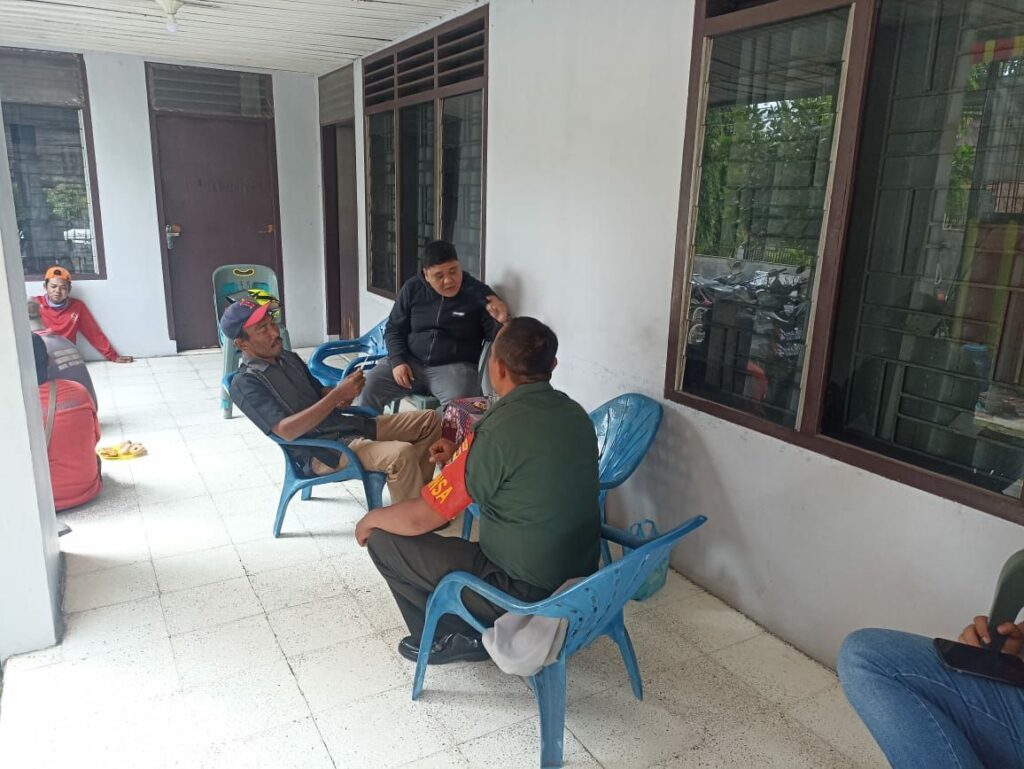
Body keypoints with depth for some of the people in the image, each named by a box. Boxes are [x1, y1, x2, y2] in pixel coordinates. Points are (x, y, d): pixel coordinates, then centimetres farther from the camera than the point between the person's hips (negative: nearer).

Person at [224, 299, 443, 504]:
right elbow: (286, 430, -23)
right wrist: (337, 394, -25)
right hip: (323, 451, -9)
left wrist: (344, 395, -3)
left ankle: (420, 494, 10)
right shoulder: (245, 384, -10)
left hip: (348, 424, 9)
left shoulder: (288, 358, 15)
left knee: (429, 420, 3)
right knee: (402, 454, -31)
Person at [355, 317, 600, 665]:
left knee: (383, 541, 0)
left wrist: (370, 519, 2)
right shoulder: (575, 413, -3)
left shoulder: (497, 433, -26)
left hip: (528, 592, -8)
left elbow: (419, 519, -18)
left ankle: (454, 639, 13)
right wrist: (463, 453, 23)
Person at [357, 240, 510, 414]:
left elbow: (495, 337, -5)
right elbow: (394, 329, 9)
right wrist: (398, 361, -7)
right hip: (411, 362, 3)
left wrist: (501, 322, -28)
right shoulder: (412, 289, 3)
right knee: (369, 386, -15)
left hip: (455, 366, -3)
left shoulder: (478, 293, -5)